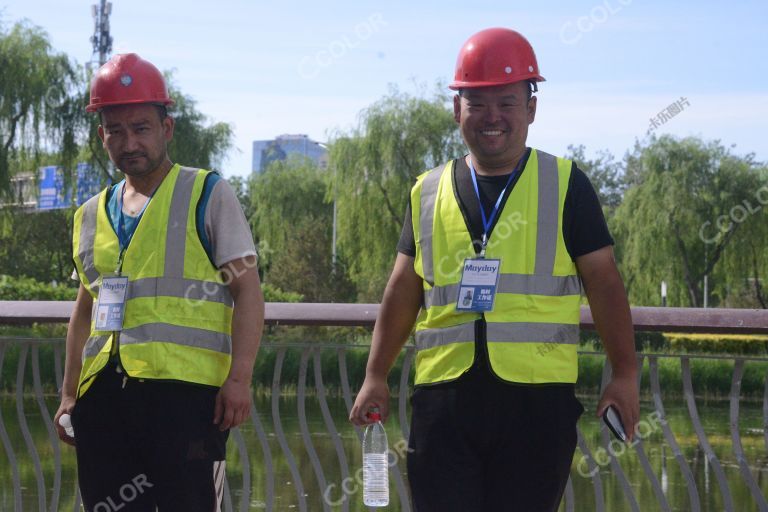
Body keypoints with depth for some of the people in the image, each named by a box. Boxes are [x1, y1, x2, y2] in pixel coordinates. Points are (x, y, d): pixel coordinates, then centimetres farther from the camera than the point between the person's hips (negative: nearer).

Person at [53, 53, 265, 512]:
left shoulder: (209, 195, 4)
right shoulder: (92, 215, 20)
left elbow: (247, 291, -2)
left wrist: (239, 379, -13)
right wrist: (70, 394, 19)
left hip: (184, 389, -5)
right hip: (103, 395, 5)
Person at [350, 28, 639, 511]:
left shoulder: (565, 185, 5)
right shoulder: (428, 193, 13)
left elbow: (604, 282, 4)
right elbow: (404, 290, 16)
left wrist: (625, 373, -2)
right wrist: (376, 375, 9)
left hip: (537, 398, -2)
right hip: (444, 394, 2)